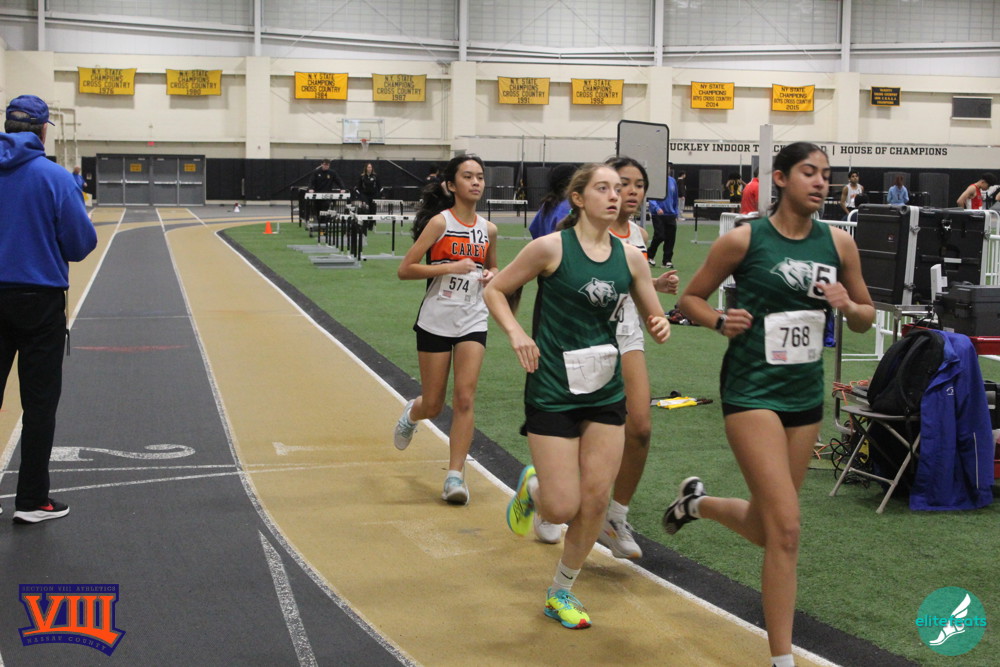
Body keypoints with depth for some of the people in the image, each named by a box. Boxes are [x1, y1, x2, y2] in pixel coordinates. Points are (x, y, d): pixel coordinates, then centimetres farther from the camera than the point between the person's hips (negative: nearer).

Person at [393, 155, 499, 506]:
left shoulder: (488, 229, 5)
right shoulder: (440, 222, -9)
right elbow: (405, 270, -13)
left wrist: (491, 276, 0)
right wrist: (451, 267, -20)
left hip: (473, 321, 3)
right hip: (435, 321, -3)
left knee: (465, 398, -9)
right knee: (433, 405, 6)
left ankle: (455, 475, -3)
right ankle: (411, 413, 43)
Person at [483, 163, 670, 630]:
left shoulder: (630, 257, 3)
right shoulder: (552, 247, -10)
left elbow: (653, 317, 13)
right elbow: (494, 291, 0)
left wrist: (660, 326, -10)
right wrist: (516, 333, -15)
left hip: (605, 391, 5)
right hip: (553, 392, -4)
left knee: (596, 500, 3)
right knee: (562, 508, -6)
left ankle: (560, 594, 23)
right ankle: (531, 488, 32)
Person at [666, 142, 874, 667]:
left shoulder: (839, 243, 2)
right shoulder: (744, 239, -9)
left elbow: (866, 318, 12)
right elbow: (691, 298, 2)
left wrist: (847, 306, -10)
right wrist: (720, 321, -18)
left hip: (806, 393, 6)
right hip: (753, 390, -5)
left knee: (768, 529, 14)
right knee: (786, 527, -14)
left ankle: (698, 502, 46)